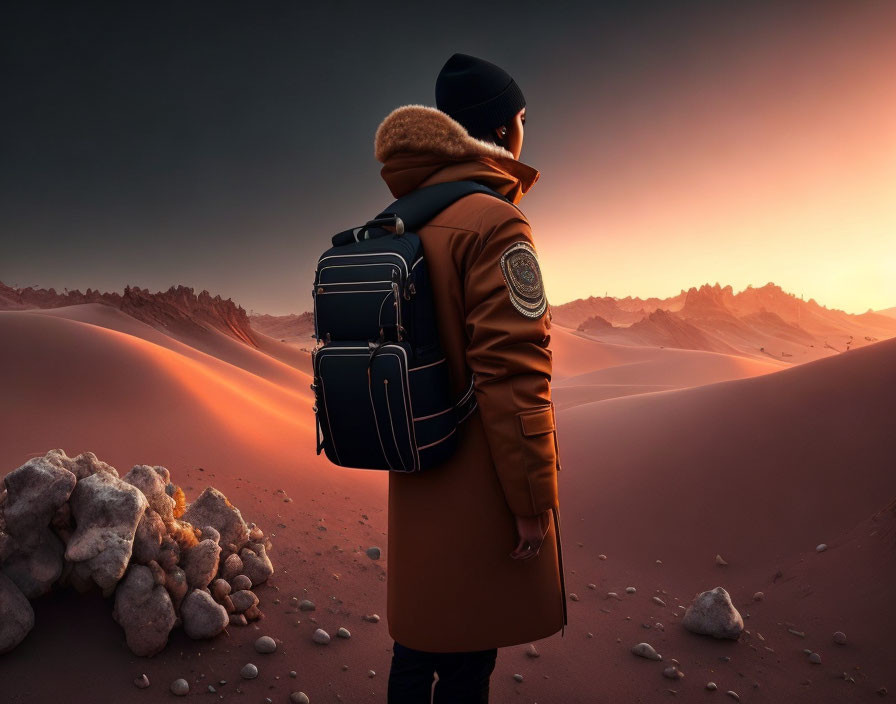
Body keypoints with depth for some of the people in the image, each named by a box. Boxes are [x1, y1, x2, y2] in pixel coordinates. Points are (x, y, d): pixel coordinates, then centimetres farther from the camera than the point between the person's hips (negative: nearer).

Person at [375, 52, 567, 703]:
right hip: (481, 492, -8)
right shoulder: (496, 223, -17)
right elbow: (513, 375, -22)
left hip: (419, 484, 8)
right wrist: (533, 502, -14)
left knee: (419, 638, 21)